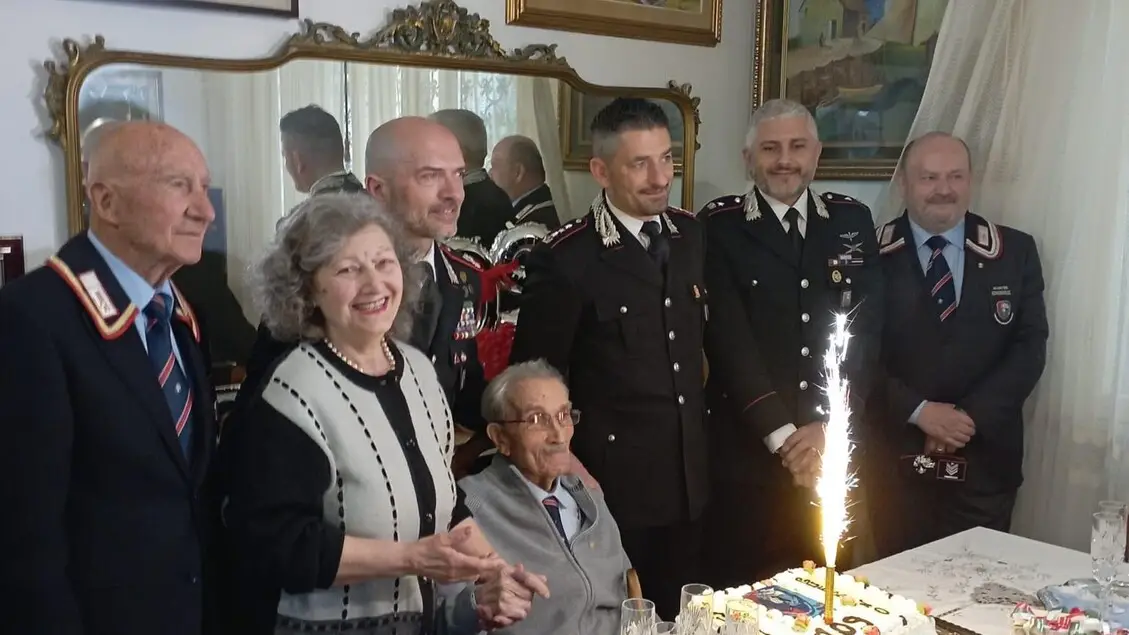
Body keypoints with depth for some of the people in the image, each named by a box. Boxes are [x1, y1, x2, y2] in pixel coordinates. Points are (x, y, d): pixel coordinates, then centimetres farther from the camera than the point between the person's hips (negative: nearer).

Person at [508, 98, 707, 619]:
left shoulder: (689, 234, 3)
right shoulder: (565, 258, -16)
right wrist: (568, 468, -12)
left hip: (688, 477, 6)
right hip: (613, 484, -6)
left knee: (680, 615, 18)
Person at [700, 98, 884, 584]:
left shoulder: (852, 221, 8)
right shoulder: (719, 227, -3)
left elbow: (865, 329, 1)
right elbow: (729, 338, -10)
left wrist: (828, 426, -9)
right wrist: (781, 434, -14)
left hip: (833, 447, 3)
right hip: (747, 451, -3)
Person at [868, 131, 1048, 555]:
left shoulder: (1015, 252, 4)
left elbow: (1030, 346, -1)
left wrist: (971, 417, -12)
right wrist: (918, 411, -15)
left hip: (985, 459, 2)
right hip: (896, 457, -1)